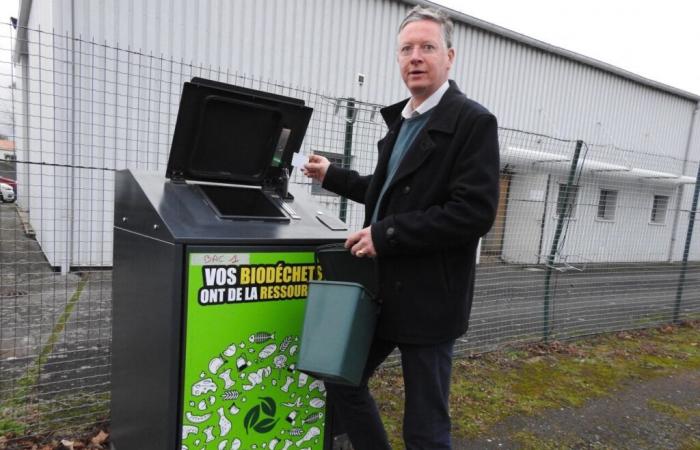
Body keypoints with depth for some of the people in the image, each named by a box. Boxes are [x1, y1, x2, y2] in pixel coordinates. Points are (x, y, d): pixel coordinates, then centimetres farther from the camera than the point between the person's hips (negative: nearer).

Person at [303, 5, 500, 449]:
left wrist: (385, 234, -21)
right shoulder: (401, 118, 14)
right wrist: (332, 176, 21)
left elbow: (475, 212, -22)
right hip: (384, 289, 8)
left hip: (428, 298, -8)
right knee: (343, 380, 20)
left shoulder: (473, 121, -12)